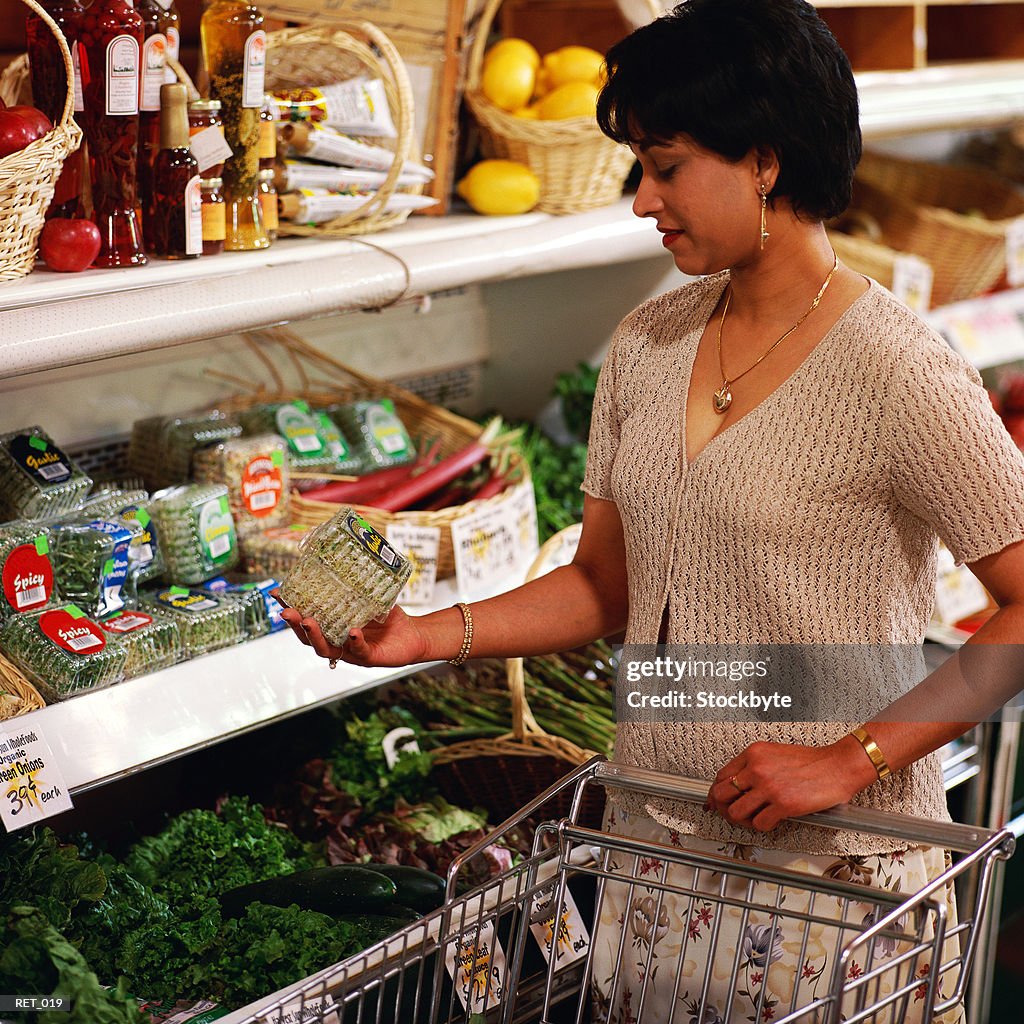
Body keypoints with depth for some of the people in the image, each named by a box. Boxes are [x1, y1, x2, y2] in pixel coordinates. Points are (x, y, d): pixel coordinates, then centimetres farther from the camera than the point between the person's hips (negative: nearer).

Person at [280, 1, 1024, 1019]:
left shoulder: (896, 372, -15)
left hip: (832, 871, -6)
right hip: (656, 843, 6)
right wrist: (431, 635, -2)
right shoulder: (647, 344, 6)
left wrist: (850, 760, -18)